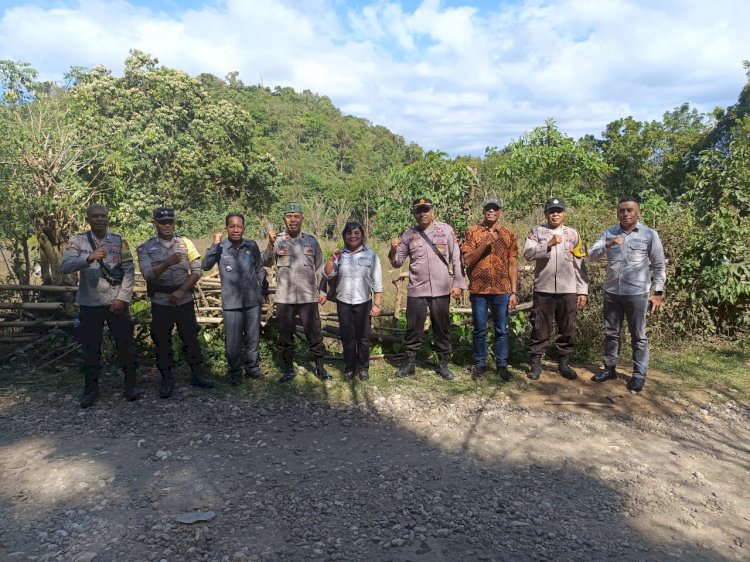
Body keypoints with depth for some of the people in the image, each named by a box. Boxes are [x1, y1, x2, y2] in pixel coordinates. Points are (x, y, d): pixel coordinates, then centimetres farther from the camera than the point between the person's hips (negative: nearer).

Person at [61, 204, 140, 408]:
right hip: (90, 304, 0)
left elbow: (129, 272, -1)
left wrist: (122, 298, -9)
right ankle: (91, 388, 22)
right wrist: (89, 258, -31)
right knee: (91, 347, 8)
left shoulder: (119, 241, 2)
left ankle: (131, 383, 20)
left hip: (117, 302, 0)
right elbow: (65, 266, -14)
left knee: (125, 344, 5)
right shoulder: (78, 241, 1)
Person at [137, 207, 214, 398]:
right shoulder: (145, 248, -1)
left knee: (191, 337, 8)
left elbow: (197, 271, -1)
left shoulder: (185, 243, 2)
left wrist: (181, 291, -11)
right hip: (161, 302, 0)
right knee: (162, 341, 6)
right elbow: (147, 274, -15)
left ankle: (197, 374, 20)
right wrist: (168, 263, -31)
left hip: (185, 300, 1)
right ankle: (167, 379, 19)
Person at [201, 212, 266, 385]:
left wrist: (261, 289, 11)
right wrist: (214, 245, -20)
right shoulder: (220, 248, -5)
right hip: (231, 303, -2)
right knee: (233, 341, 5)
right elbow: (205, 266, -16)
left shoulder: (252, 246, 0)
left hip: (253, 300, 2)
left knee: (253, 338, 14)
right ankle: (235, 372, 23)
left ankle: (253, 367, 31)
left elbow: (260, 269, 11)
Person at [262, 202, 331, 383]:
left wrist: (323, 291, 7)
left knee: (315, 334, 7)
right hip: (284, 298, 0)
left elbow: (319, 268, 10)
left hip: (309, 298, 1)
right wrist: (271, 244, -33)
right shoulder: (278, 240, -2)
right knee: (286, 336, 11)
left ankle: (320, 367, 21)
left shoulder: (311, 241, 3)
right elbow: (267, 263, -16)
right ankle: (289, 369, 25)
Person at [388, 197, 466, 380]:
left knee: (442, 329, 10)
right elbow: (397, 263, 6)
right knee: (413, 328, 7)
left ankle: (443, 364, 23)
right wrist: (393, 250, -14)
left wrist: (458, 283, -3)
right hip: (416, 290, 1)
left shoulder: (446, 230, 0)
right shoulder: (409, 234, 4)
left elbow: (456, 258, 1)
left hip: (441, 289, -1)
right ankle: (410, 363, 20)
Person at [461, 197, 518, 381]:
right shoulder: (473, 231, 1)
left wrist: (514, 292, 0)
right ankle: (480, 364, 21)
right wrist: (485, 243, -18)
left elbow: (513, 264, 5)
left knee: (502, 330, 8)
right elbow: (467, 260, -7)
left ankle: (502, 365, 21)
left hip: (502, 290, 1)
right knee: (479, 330, 8)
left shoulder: (509, 234, 6)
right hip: (478, 289, -1)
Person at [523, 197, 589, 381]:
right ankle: (536, 363, 16)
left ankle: (564, 363, 23)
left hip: (568, 290, 2)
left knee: (567, 329, 9)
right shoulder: (537, 231, 3)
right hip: (543, 289, -2)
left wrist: (583, 291, 3)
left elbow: (580, 265, 7)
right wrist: (549, 244, -23)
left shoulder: (573, 234, 8)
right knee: (540, 328, 5)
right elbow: (528, 253, -13)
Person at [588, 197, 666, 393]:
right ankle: (610, 368, 26)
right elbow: (592, 255, -3)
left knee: (638, 336, 6)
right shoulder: (609, 233, 6)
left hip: (637, 293, -3)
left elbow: (659, 266, 1)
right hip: (611, 292, 3)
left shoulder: (649, 234, -2)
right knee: (611, 333, 13)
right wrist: (608, 245, -20)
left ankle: (639, 375, 16)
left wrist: (658, 293, -2)